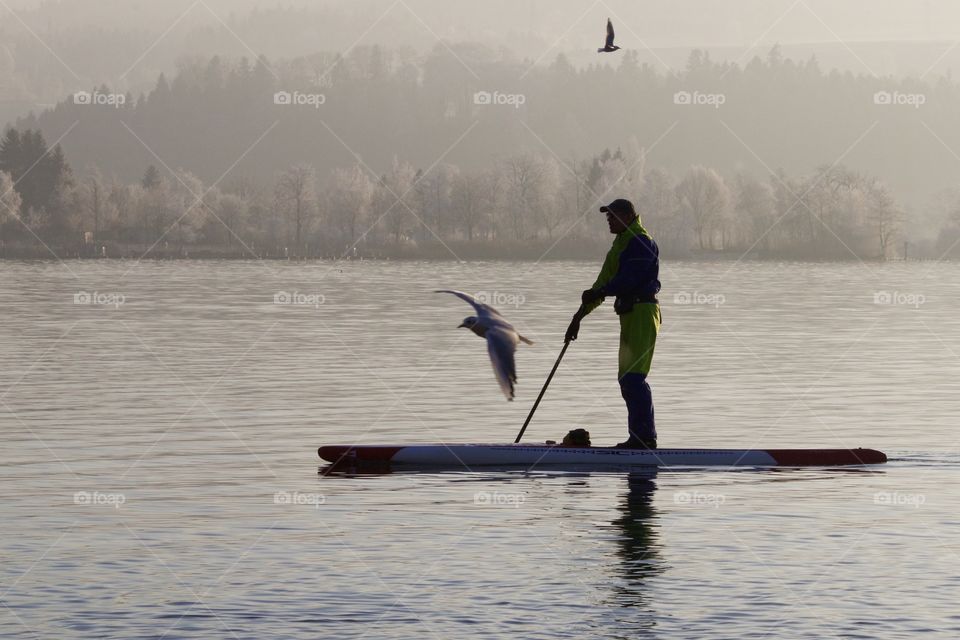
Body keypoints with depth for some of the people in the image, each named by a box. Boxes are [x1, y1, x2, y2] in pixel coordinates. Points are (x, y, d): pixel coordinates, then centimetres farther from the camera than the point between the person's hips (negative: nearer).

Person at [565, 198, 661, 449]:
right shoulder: (621, 244, 22)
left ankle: (646, 436, -16)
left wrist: (596, 293, -17)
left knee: (633, 377, -15)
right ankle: (639, 437, 14)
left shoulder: (640, 241, -11)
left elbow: (628, 279, -22)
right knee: (627, 379, 11)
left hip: (642, 313, -11)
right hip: (630, 315, 11)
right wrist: (579, 315, 21)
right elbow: (604, 282, 23)